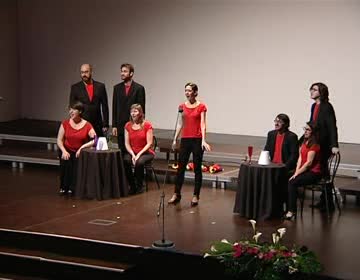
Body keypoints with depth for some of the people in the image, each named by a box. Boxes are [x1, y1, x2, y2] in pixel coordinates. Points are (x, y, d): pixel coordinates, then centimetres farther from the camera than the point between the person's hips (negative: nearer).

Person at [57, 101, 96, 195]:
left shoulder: (87, 125, -4)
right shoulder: (65, 123, 1)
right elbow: (59, 140, 0)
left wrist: (82, 147, -24)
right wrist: (64, 151, -18)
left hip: (80, 152, -1)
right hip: (67, 151, 1)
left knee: (78, 163, -30)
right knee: (65, 162, -29)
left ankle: (72, 188, -10)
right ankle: (64, 187, -8)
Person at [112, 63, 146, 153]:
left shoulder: (139, 88, -2)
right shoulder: (117, 88, 10)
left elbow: (141, 108, -2)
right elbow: (115, 108, 10)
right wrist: (114, 125, 4)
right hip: (120, 125, 4)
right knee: (122, 150, 5)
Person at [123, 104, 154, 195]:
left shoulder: (147, 125, -7)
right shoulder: (128, 125, 5)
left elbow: (149, 143, -11)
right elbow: (127, 143, 1)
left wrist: (139, 154, -20)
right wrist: (132, 154, -15)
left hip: (146, 152, -3)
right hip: (132, 152, 3)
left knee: (139, 162, -36)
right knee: (125, 161, -30)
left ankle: (139, 186, -11)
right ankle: (132, 186, -12)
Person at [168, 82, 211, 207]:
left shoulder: (201, 107, -5)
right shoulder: (183, 106, 8)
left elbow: (203, 124, -11)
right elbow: (180, 124, 11)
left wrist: (203, 140, -21)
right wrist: (175, 139, 6)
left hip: (197, 140, -4)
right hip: (185, 139, 4)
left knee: (197, 168, 2)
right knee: (181, 167, 5)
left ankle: (196, 196, 10)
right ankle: (176, 194, 11)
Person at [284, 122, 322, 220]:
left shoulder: (314, 145, -12)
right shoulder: (304, 142, 15)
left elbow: (309, 162, -16)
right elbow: (300, 158, 9)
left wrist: (297, 174, -16)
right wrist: (296, 172, -4)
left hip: (313, 172, -8)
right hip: (304, 170, 8)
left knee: (292, 182, -26)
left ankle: (291, 211, -21)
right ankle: (289, 208, -17)